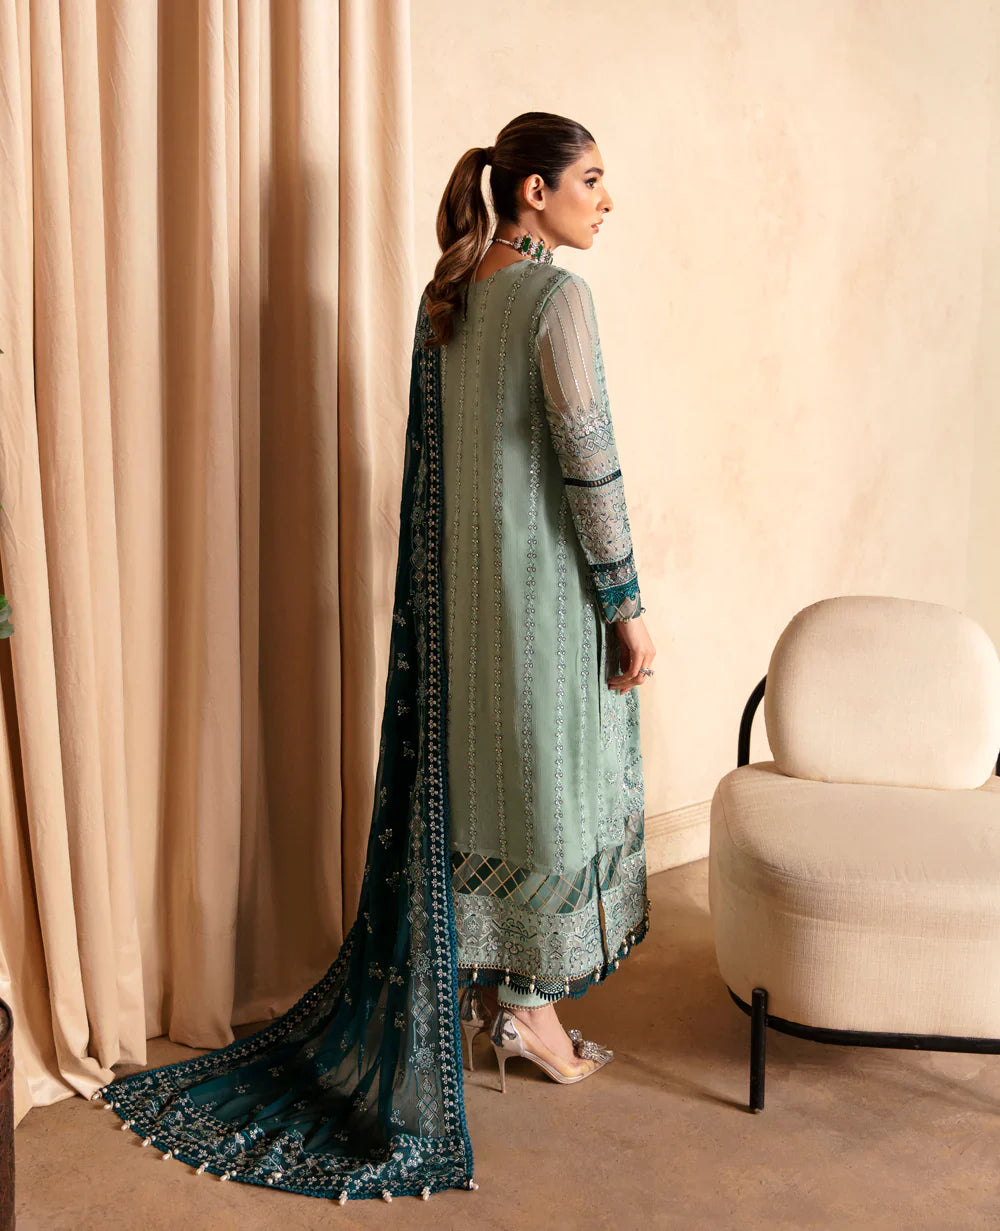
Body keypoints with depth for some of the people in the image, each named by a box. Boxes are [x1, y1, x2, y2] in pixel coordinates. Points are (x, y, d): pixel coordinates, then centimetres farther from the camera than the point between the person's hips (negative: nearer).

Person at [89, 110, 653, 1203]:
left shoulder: (442, 295, 8)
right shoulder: (556, 294, -16)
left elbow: (430, 450, 12)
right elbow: (588, 462, -18)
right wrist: (627, 608, -12)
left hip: (460, 577, 8)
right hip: (545, 580, -8)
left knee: (470, 768, 16)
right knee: (549, 775, 5)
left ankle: (477, 986, 29)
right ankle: (527, 1003, 19)